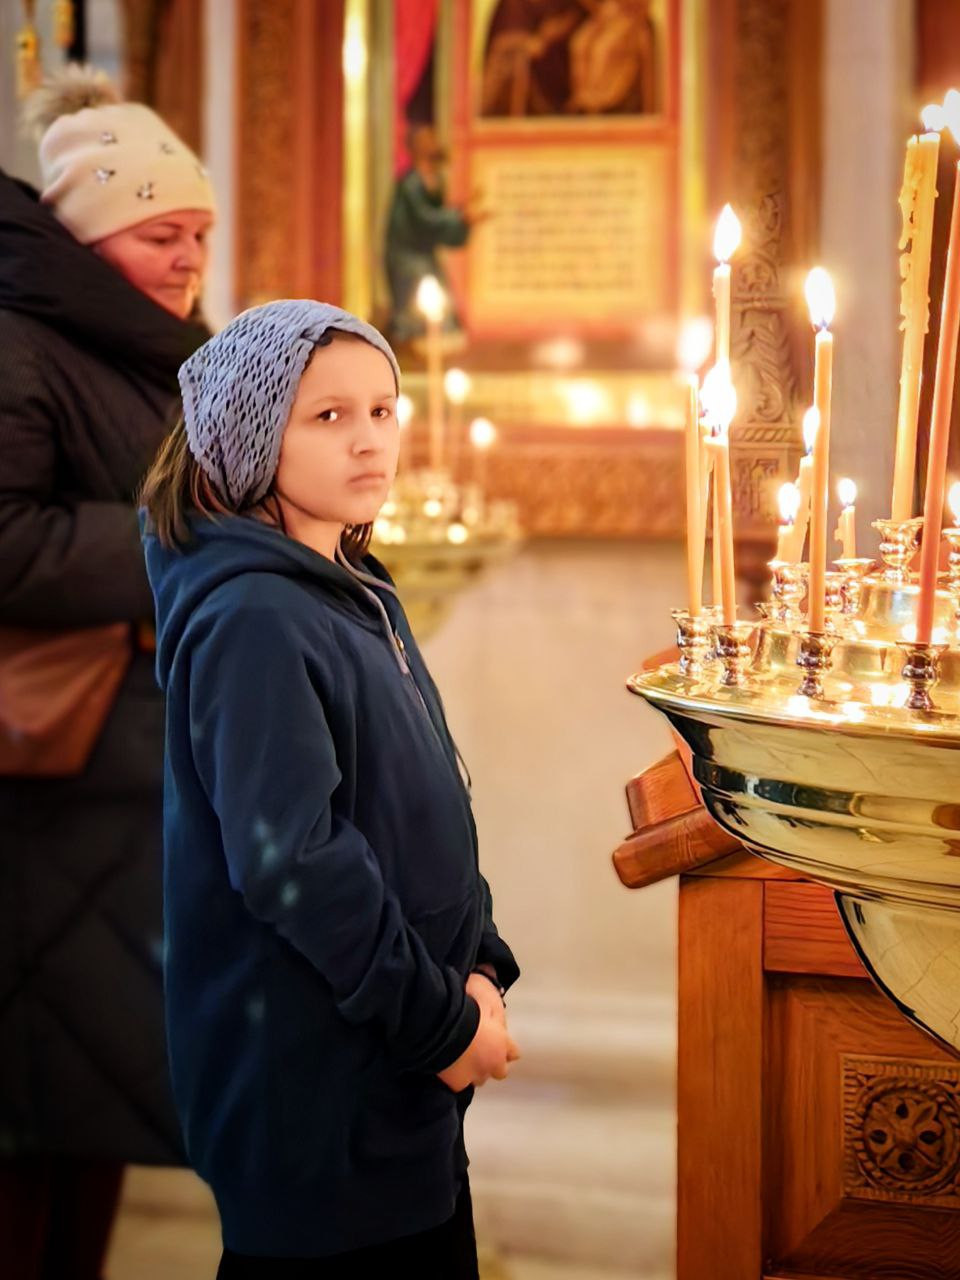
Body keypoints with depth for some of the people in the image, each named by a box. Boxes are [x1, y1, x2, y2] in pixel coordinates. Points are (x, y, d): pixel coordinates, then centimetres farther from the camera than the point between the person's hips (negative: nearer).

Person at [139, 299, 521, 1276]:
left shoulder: (359, 595, 10)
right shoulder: (252, 620, -19)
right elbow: (289, 861, -25)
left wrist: (479, 968, 1)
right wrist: (443, 1021, -17)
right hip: (315, 1097, -9)